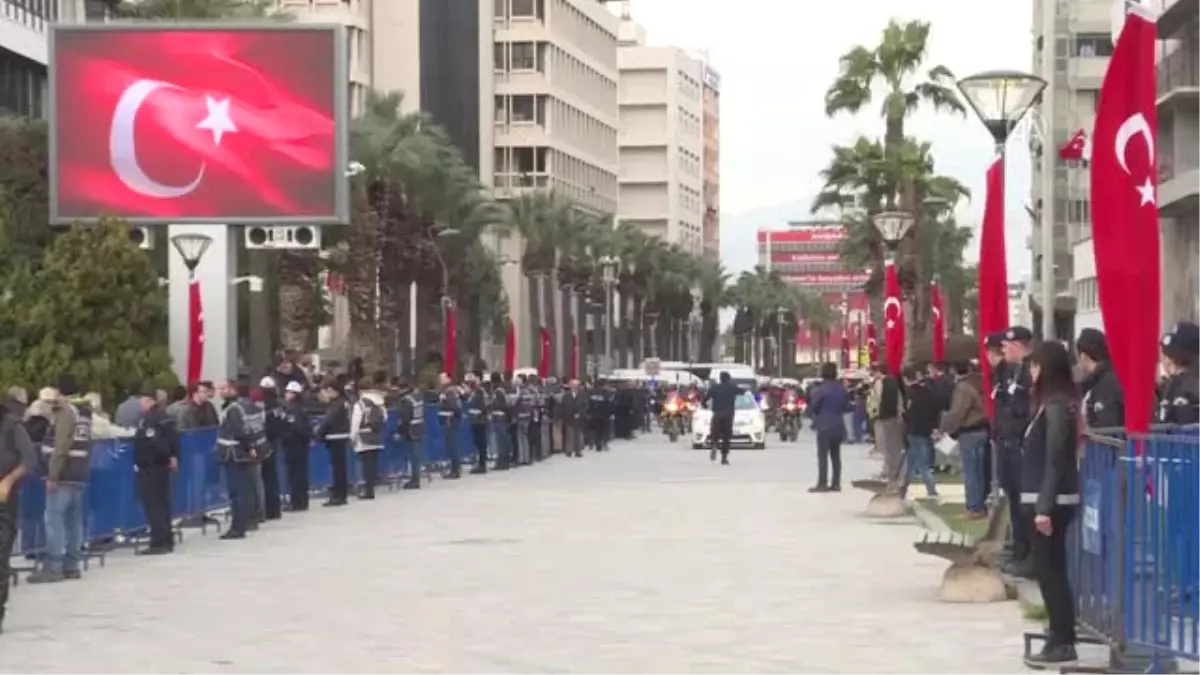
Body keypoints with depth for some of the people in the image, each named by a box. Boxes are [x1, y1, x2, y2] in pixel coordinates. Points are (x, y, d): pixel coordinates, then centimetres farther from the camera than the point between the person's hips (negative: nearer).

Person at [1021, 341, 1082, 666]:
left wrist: (1045, 508, -21)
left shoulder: (1056, 407, -16)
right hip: (1045, 500, 9)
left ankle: (1063, 642, -2)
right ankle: (1061, 633, 18)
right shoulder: (1051, 403, 13)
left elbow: (1055, 461, -20)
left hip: (1052, 501, -9)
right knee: (1049, 569, 13)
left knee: (1049, 570, -5)